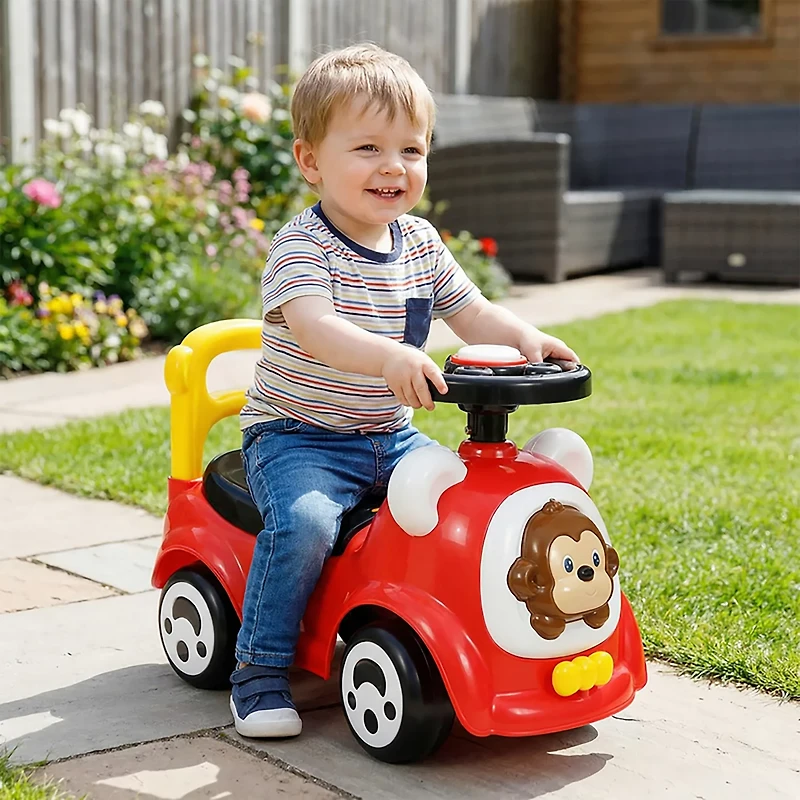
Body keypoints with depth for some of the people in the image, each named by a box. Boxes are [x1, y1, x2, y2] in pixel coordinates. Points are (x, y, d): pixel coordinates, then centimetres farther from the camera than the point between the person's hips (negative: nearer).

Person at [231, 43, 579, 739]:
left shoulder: (420, 244, 5)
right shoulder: (302, 246, -17)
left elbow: (471, 313, 12)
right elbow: (314, 330, -34)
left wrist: (525, 336, -9)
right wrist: (391, 356, -52)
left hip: (390, 436, 6)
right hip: (297, 437, -6)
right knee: (305, 522, -30)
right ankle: (259, 669, -12)